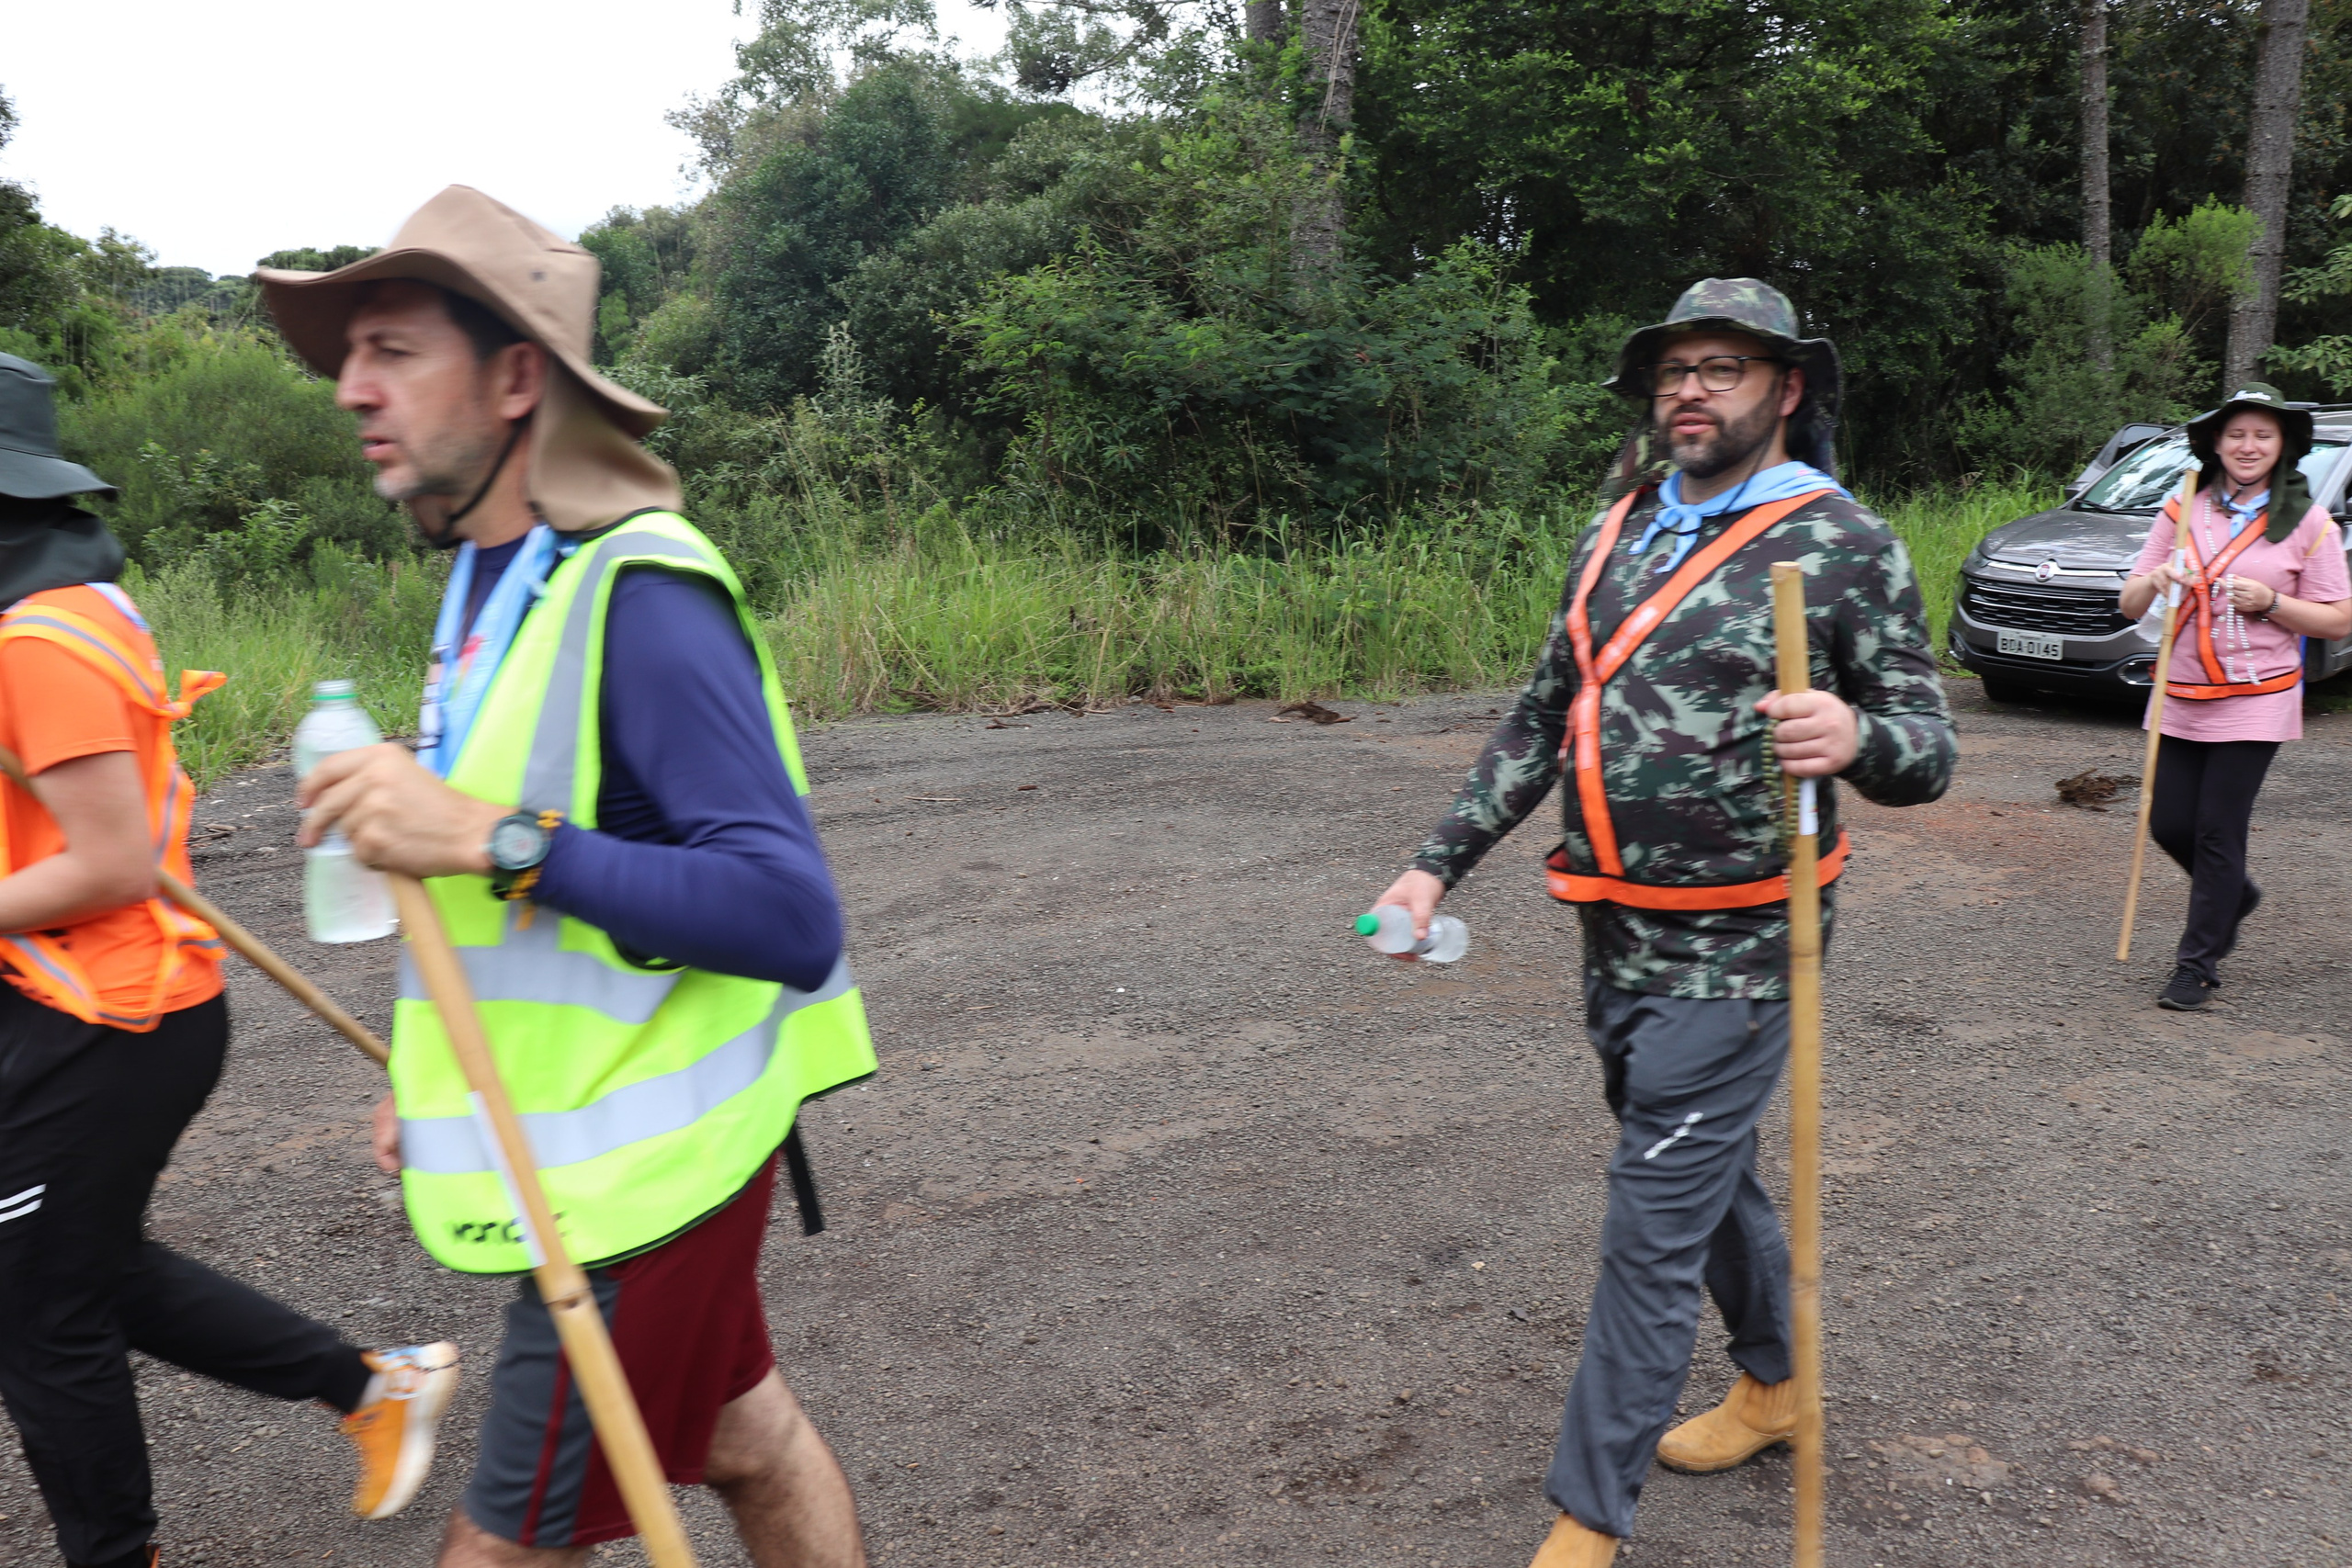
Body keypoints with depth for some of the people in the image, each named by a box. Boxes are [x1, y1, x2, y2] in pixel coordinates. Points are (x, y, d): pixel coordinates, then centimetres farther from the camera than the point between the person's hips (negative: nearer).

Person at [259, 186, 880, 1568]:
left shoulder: (638, 595, -22)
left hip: (636, 1174, -9)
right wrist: (436, 1077, 19)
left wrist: (493, 839, -33)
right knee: (748, 1443, 23)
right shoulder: (492, 578, 8)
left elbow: (792, 920, -30)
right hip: (594, 1152, 9)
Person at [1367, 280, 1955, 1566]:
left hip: (1729, 953, -6)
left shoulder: (1844, 544, -9)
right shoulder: (1619, 534, 9)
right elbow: (1541, 720, 13)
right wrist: (1439, 861, 8)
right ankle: (1773, 1383, 46)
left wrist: (1856, 738, -32)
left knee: (1651, 1232, -2)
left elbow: (1927, 748, -8)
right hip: (1614, 934, 7)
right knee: (1709, 1174, 23)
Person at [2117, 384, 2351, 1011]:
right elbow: (2129, 606, 5)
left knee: (2218, 831, -4)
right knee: (2170, 824, 6)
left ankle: (2198, 966, 8)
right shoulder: (2182, 512, 6)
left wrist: (2269, 602, -14)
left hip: (2255, 701, -3)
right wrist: (2155, 581, -17)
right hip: (2181, 698, 3)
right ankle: (2235, 895, 37)